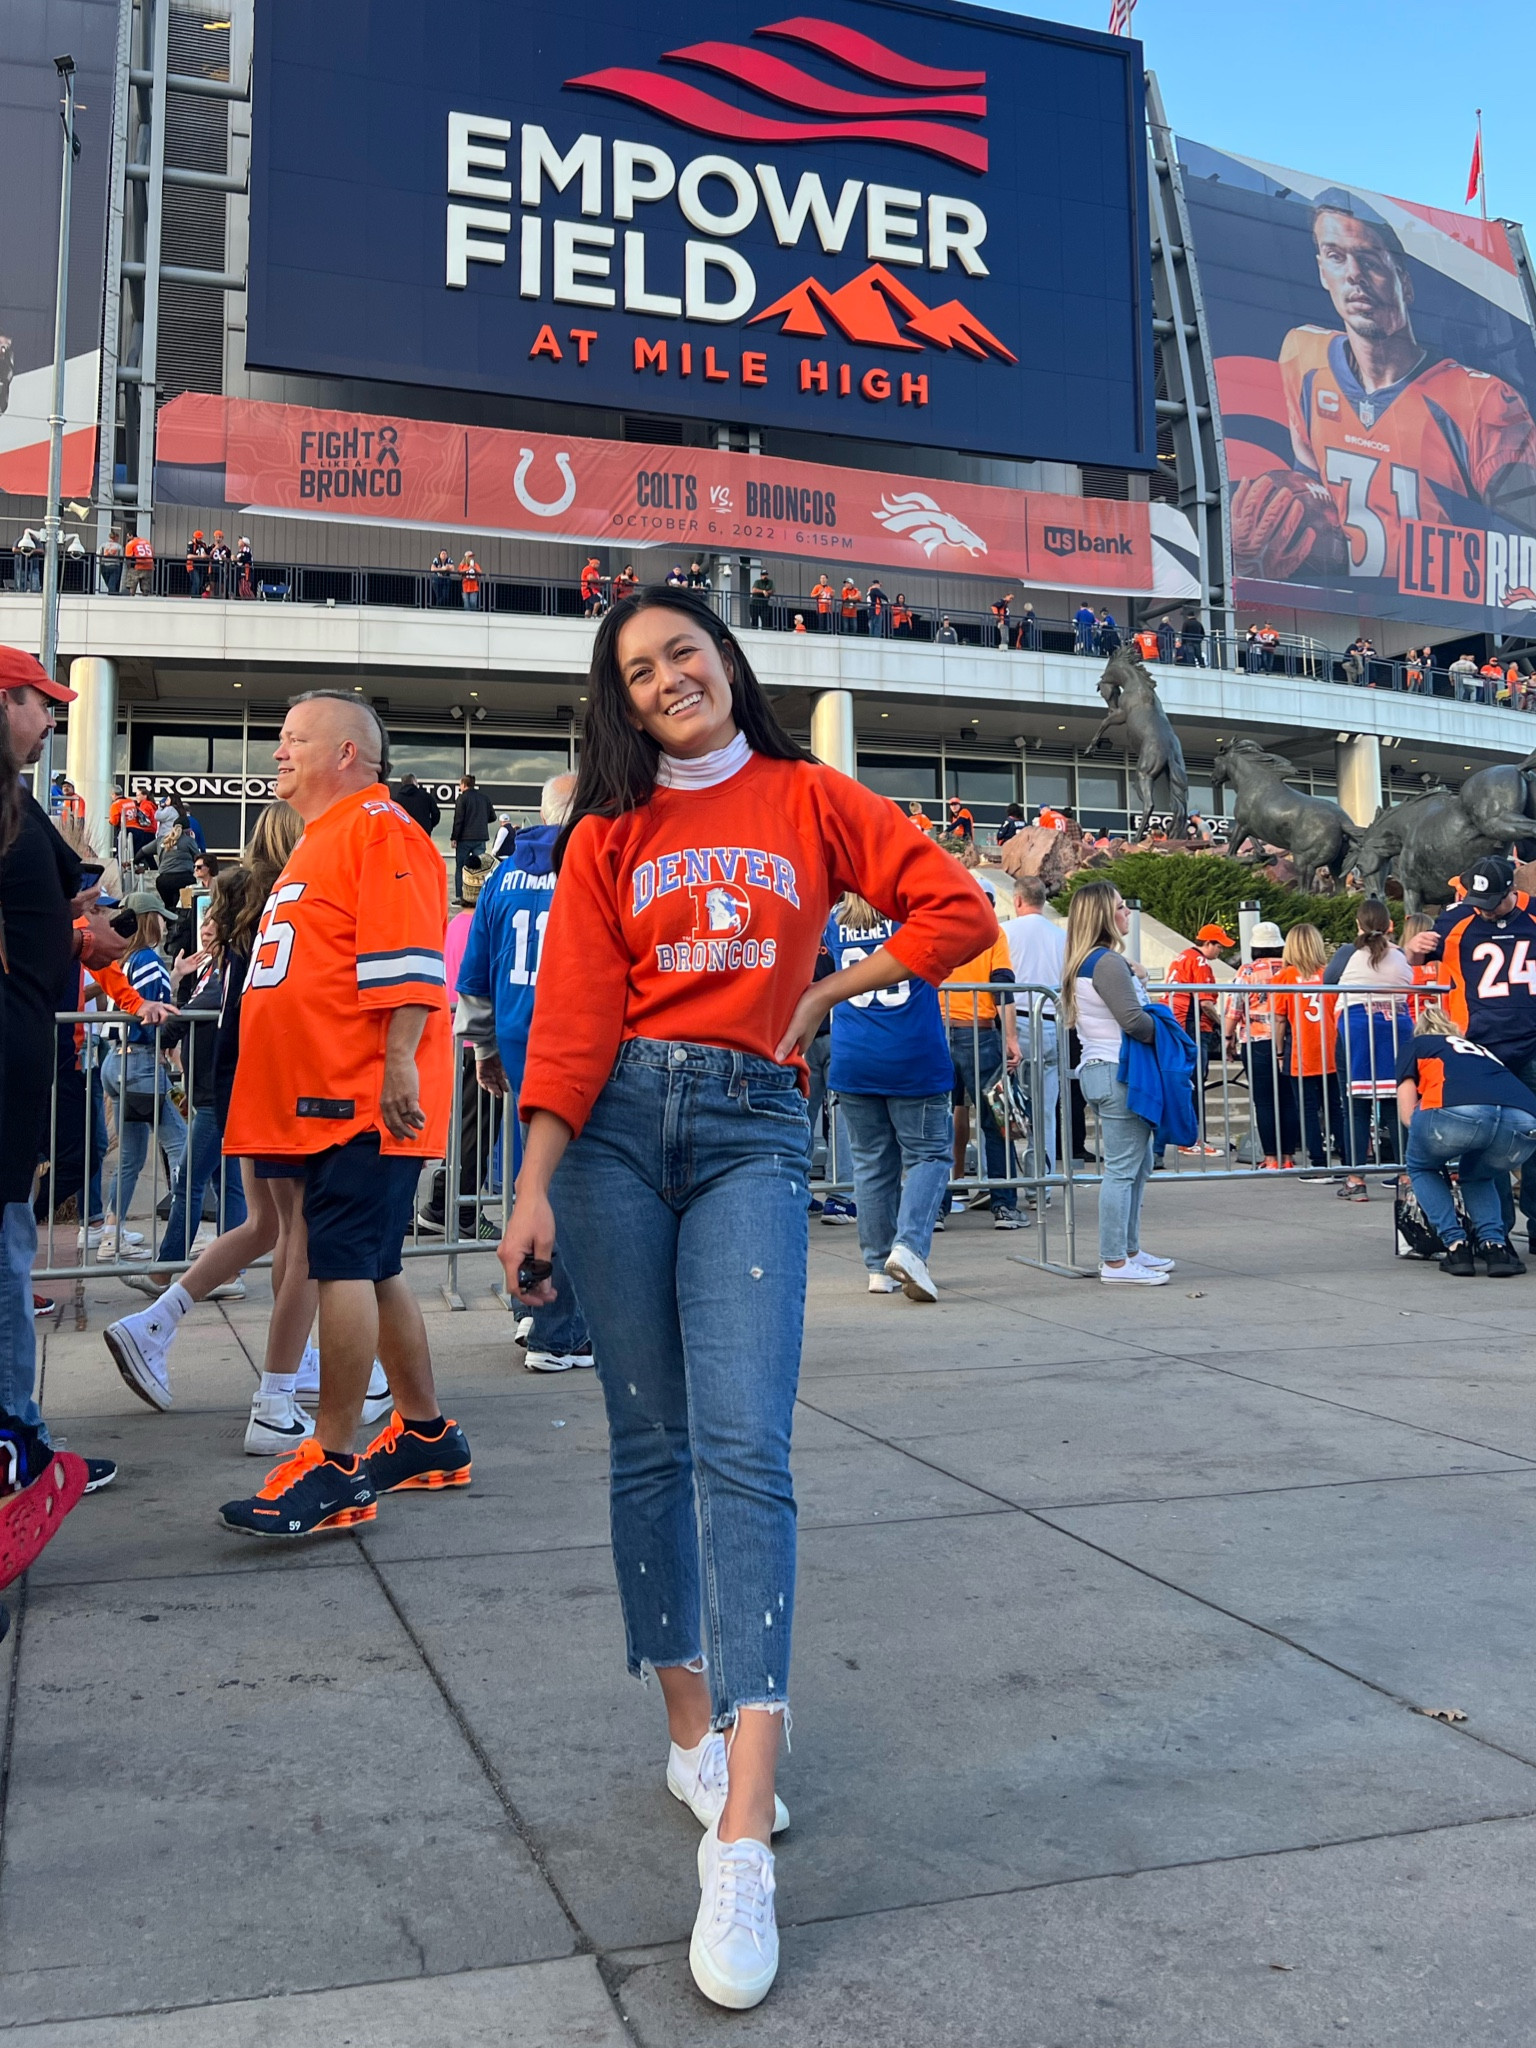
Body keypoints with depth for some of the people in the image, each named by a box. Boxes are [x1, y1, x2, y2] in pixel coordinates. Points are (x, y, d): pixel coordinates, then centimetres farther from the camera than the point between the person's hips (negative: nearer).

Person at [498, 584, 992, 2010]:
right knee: (652, 1444, 5)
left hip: (751, 1131, -1)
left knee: (744, 1447, -14)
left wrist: (826, 995, 8)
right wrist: (535, 1189, -8)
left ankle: (742, 1840, -16)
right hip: (619, 1129, 2)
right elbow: (572, 1017, 0)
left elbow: (956, 909, 10)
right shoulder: (609, 833, 10)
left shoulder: (808, 798, 10)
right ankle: (693, 1731, 23)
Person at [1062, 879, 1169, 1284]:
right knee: (1122, 1168, -7)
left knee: (1139, 1164, 18)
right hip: (1118, 1072, -11)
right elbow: (1133, 1019, -21)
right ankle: (1114, 1263, -3)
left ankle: (1129, 1250, 24)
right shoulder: (1108, 963, -16)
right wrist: (1165, 1037, -4)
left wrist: (1134, 978, 11)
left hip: (1099, 1068, 11)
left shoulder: (1083, 963, 16)